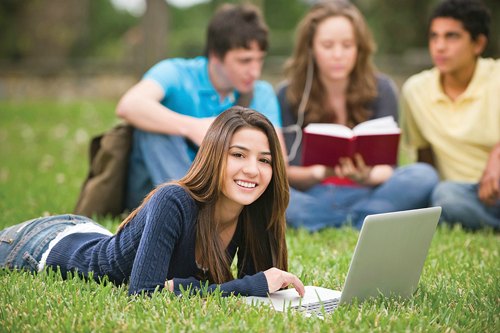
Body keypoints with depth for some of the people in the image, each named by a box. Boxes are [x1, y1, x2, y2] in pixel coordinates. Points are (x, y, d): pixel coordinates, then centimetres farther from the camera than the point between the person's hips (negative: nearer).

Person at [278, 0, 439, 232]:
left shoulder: (380, 89, -1)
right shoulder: (289, 95, -3)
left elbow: (386, 166, -7)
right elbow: (287, 172, -6)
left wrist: (368, 177, -31)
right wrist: (319, 173, -29)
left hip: (364, 193, 1)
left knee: (423, 176, -26)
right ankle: (359, 222, -25)